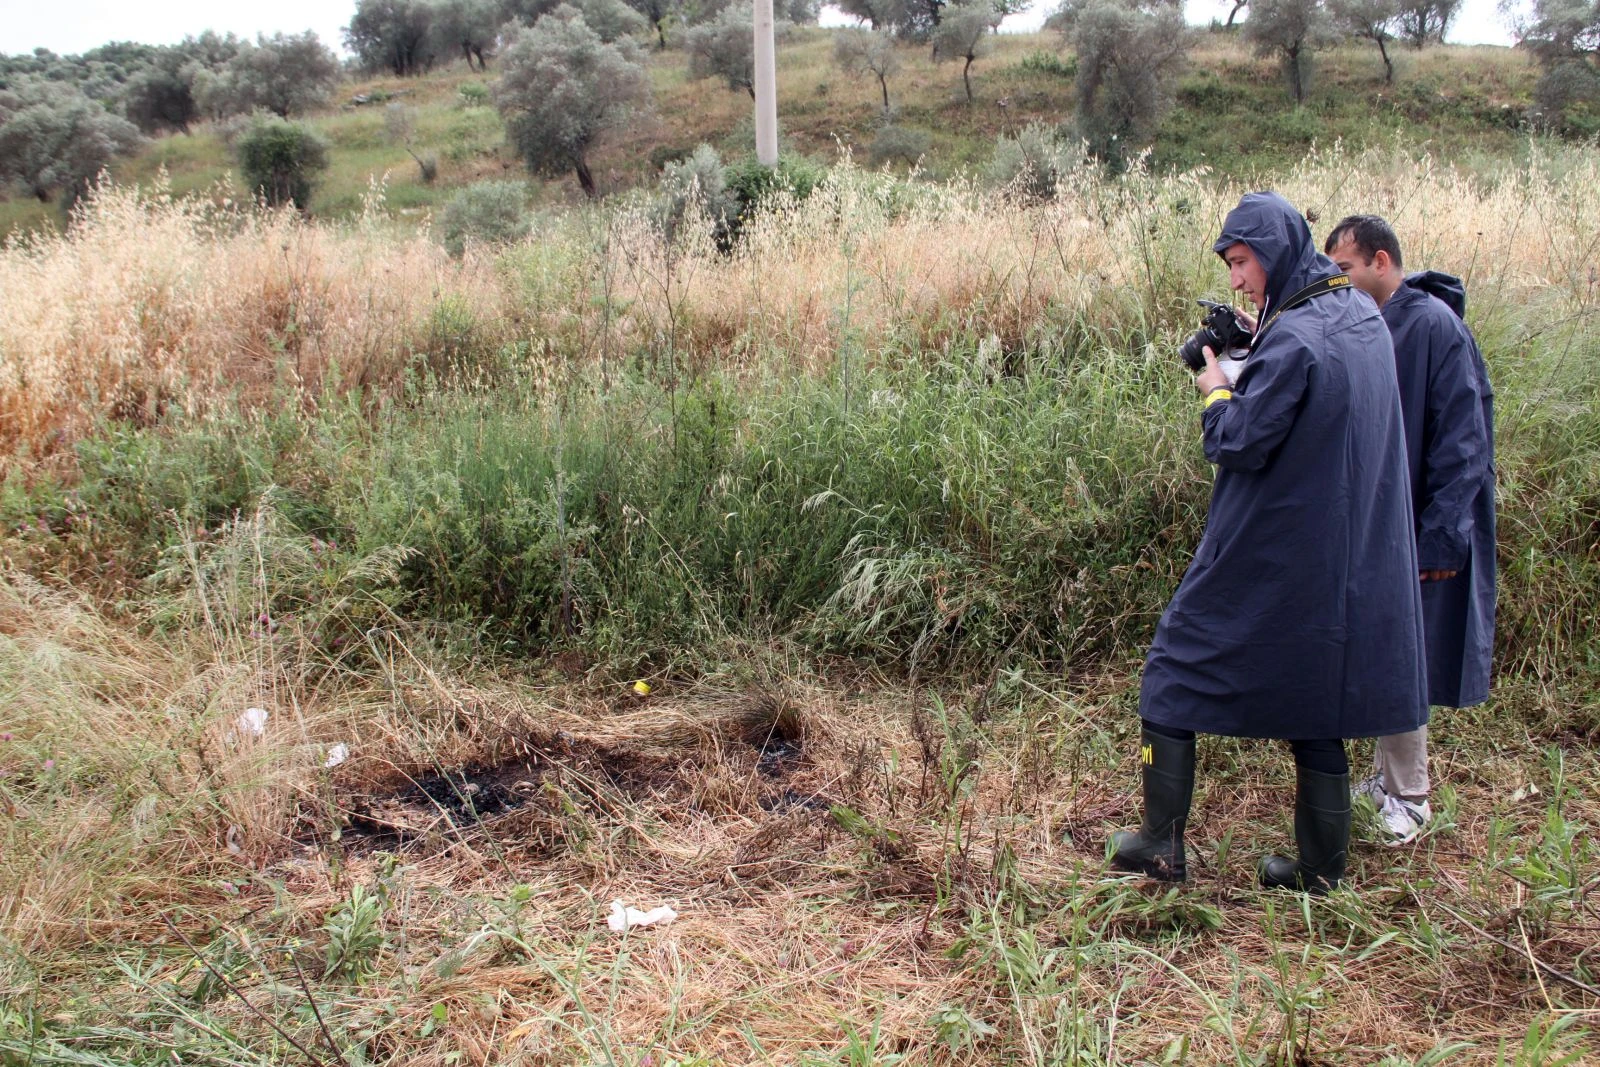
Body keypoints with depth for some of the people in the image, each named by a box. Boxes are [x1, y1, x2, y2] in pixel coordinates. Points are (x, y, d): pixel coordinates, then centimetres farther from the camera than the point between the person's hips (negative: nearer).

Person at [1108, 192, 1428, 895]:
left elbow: (1241, 442, -19)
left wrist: (1216, 390, -2)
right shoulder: (1363, 318, 7)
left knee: (1177, 669, 6)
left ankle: (1161, 843, 11)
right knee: (1317, 705, 15)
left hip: (1267, 559, -8)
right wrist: (1252, 359, 6)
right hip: (1345, 557, 8)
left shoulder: (1294, 339, -21)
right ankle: (1321, 868, 22)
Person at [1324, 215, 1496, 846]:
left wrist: (1440, 533, -18)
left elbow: (1462, 436, -17)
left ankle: (1407, 798, 15)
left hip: (1415, 531, -7)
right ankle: (1389, 778, 28)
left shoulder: (1434, 325, -15)